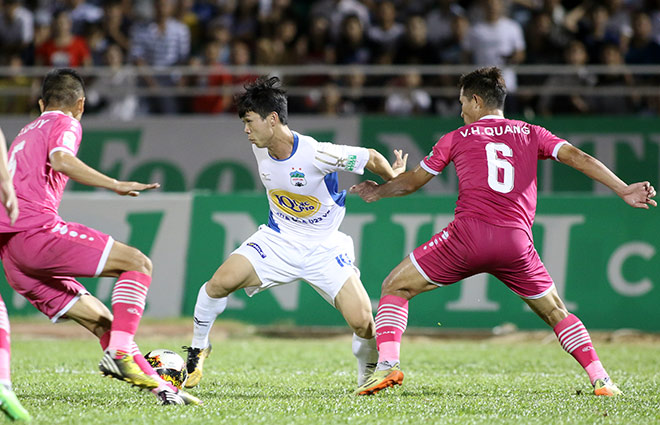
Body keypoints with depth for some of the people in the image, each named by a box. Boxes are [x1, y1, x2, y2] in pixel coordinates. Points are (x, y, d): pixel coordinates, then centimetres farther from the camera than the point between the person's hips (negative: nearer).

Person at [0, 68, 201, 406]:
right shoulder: (64, 124, 5)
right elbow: (61, 160, -17)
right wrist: (116, 185, -21)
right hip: (37, 229, -8)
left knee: (99, 319, 9)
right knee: (137, 263, -7)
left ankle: (162, 387, 2)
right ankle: (119, 352, -25)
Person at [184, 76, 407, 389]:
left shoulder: (316, 155, -26)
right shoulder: (260, 149, -7)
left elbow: (372, 158, -13)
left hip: (324, 247, -4)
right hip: (277, 241, 4)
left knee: (362, 322, -17)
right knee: (222, 280, -20)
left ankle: (369, 374, 14)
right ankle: (198, 349, 3)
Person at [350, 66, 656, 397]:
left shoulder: (456, 138, 15)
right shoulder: (532, 134, 18)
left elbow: (412, 182, 25)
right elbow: (578, 158, 4)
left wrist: (378, 192, 44)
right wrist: (623, 190, 3)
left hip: (468, 234, -2)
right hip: (517, 242, 2)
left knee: (394, 288, 10)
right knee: (555, 312, 21)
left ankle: (387, 364, -10)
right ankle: (600, 379, 7)